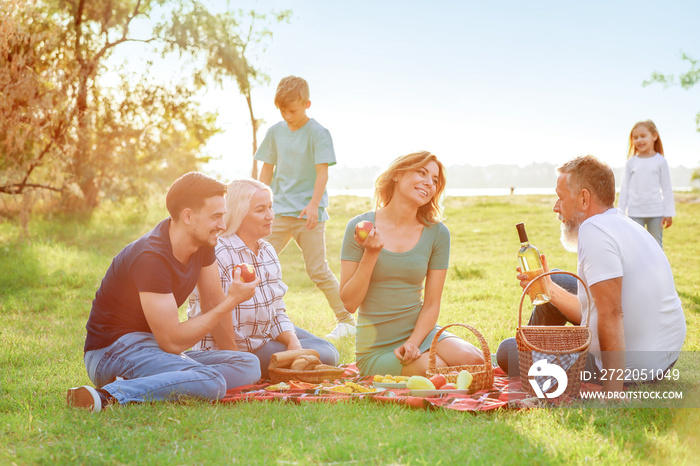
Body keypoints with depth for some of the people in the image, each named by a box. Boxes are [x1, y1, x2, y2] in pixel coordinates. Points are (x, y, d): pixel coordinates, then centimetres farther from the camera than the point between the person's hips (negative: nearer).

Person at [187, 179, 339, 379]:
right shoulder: (218, 255, -22)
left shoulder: (268, 252, 6)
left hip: (269, 333, 8)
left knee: (328, 353, -1)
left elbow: (277, 310, 7)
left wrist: (293, 341, -11)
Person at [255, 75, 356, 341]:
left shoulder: (318, 133, -6)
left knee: (317, 270, -5)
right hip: (279, 211, 5)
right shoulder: (275, 132, 9)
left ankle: (346, 321, 6)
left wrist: (314, 204, -23)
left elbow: (322, 172, -12)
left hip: (308, 212, -5)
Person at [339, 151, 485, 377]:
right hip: (377, 348, -3)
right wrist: (370, 255, -18)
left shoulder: (437, 233, 1)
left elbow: (432, 304, 0)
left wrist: (412, 343, -17)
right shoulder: (360, 227, -5)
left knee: (474, 360, -23)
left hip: (420, 332, 3)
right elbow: (349, 303, -7)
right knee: (437, 371, -29)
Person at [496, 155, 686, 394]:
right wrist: (549, 289, 17)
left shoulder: (593, 230, -20)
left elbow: (611, 315, -28)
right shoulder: (626, 226, 11)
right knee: (556, 282, 26)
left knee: (508, 351, 0)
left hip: (628, 371, -10)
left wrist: (612, 395, -29)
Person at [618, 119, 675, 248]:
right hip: (635, 212, 1)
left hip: (656, 212, -1)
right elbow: (624, 188, 9)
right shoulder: (631, 163, 5)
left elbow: (667, 189, 3)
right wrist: (620, 212, 6)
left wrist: (668, 213, -1)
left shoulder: (660, 161, 1)